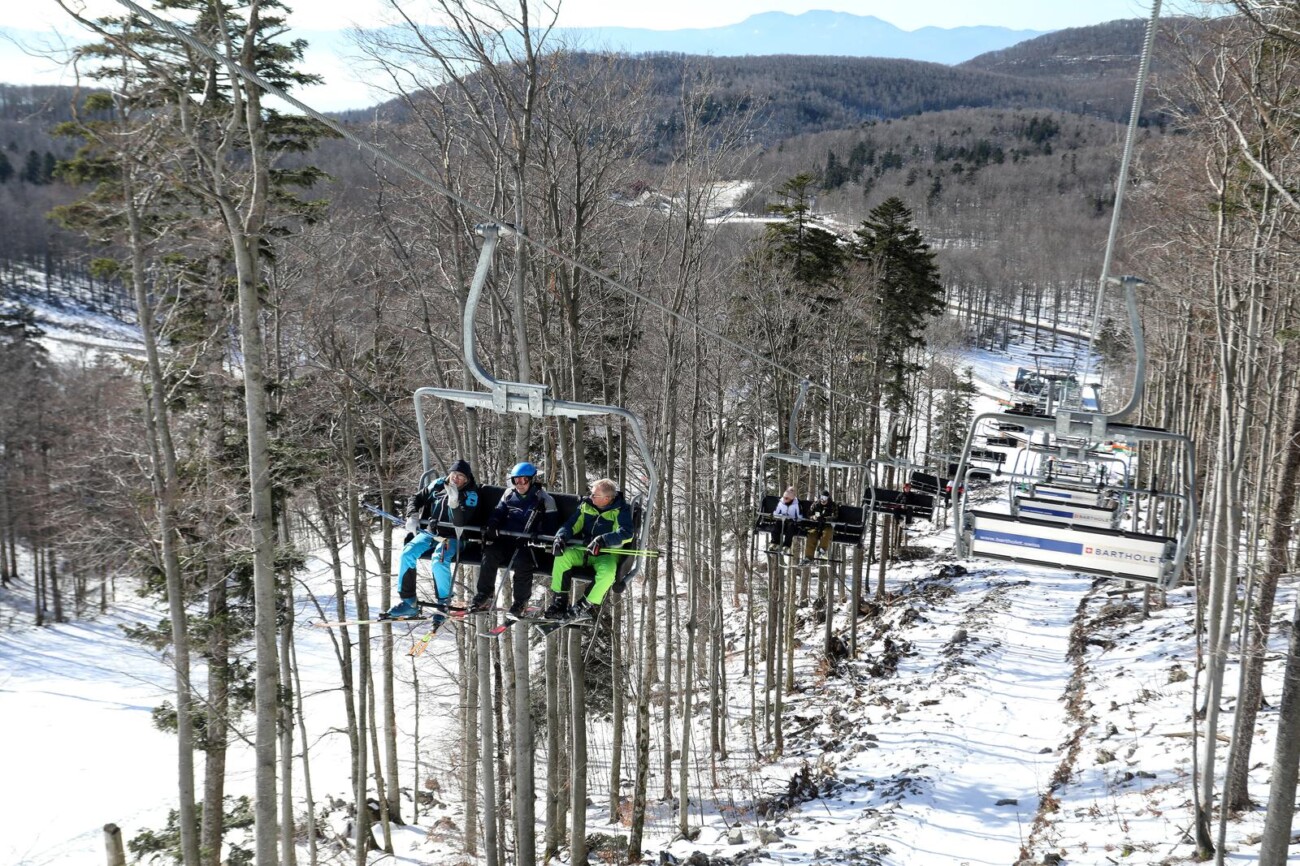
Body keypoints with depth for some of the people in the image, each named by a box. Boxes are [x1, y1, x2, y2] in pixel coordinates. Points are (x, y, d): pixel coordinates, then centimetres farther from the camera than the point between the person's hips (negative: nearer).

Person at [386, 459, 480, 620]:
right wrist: (412, 516, -2)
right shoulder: (439, 484, 6)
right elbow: (417, 498, 17)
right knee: (407, 553, -19)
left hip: (451, 536, -5)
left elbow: (460, 522, -22)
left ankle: (444, 601, -12)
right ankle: (408, 602, -12)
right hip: (429, 531, 5)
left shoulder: (470, 495, -8)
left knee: (439, 560, -34)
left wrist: (454, 502, -38)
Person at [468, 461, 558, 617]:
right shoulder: (509, 495, 17)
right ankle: (483, 596, -11)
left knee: (521, 561, -33)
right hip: (506, 540, 4)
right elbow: (498, 512, 17)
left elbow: (549, 526, 1)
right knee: (490, 554, -24)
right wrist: (492, 525, -6)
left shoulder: (543, 499, 4)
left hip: (528, 543, -4)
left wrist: (540, 536, -19)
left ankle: (520, 602, -15)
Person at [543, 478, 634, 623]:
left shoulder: (621, 509, -9)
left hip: (606, 553, -4)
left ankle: (586, 607, -17)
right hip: (583, 550, 4)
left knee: (608, 572, -37)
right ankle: (559, 603, -18)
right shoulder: (586, 505, 6)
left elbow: (626, 533, -24)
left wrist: (602, 540, -38)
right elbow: (572, 524, 7)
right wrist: (560, 537, -15)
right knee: (562, 556, -25)